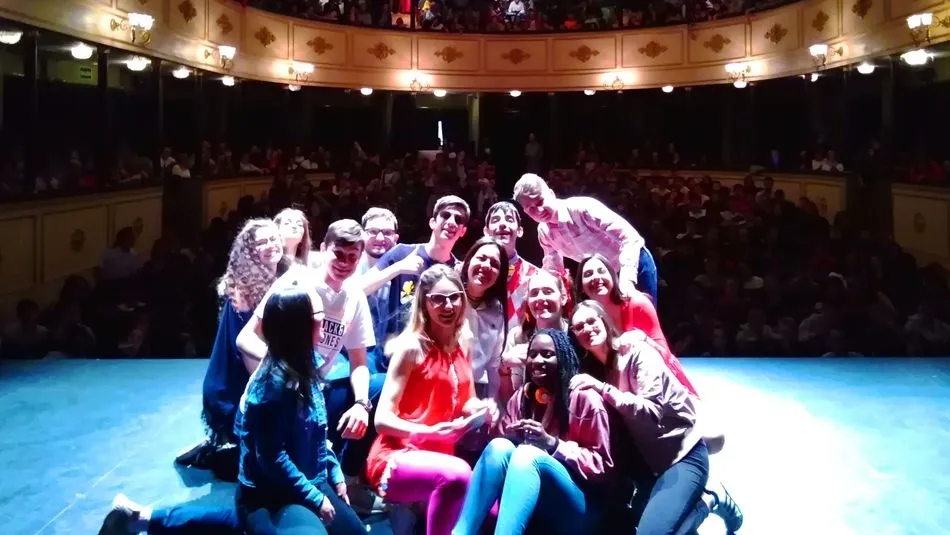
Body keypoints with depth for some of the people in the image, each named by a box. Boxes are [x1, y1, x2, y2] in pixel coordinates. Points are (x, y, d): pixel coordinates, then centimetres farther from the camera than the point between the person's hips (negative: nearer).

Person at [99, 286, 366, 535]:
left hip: (308, 482, 8)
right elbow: (272, 458, -25)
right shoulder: (274, 383, -26)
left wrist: (334, 473, 6)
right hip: (271, 495, -8)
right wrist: (315, 498, -20)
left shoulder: (303, 368, 0)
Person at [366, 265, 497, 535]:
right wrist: (428, 432, -28)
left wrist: (483, 409, -5)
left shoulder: (462, 346, 9)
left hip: (439, 455, 7)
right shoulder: (411, 348, -11)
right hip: (397, 457, -6)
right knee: (456, 475, -35)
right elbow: (382, 419, -13)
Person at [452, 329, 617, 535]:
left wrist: (552, 443, -19)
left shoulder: (584, 398, -6)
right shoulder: (521, 397, 11)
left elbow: (602, 467, -7)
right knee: (500, 446, -24)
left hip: (577, 508, -4)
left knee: (529, 454, -32)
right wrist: (510, 439, -11)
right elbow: (499, 449, 13)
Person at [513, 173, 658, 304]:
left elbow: (630, 237, -29)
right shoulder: (544, 232, -4)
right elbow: (552, 269, 10)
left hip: (634, 263, -6)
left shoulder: (582, 207, -25)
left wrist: (627, 278, -40)